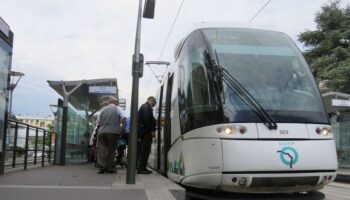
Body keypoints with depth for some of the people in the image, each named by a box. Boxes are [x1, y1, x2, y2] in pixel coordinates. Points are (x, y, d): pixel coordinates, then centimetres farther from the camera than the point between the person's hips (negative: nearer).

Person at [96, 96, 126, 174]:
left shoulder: (103, 109, 18)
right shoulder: (118, 108, 8)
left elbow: (98, 122, 15)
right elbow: (123, 117, -10)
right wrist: (122, 127, -1)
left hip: (101, 132, 3)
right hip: (113, 132, -3)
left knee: (102, 150, 3)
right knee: (111, 150, 4)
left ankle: (102, 167, -5)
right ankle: (110, 168, 7)